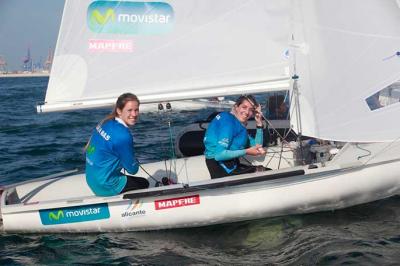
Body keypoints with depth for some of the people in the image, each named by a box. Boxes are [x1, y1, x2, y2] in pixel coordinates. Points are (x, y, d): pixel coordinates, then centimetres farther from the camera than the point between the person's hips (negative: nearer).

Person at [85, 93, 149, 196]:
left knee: (142, 181, 23)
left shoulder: (106, 122, 0)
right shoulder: (123, 136, -26)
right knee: (144, 184, 15)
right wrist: (135, 162, 8)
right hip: (105, 187, -8)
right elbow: (133, 169, -15)